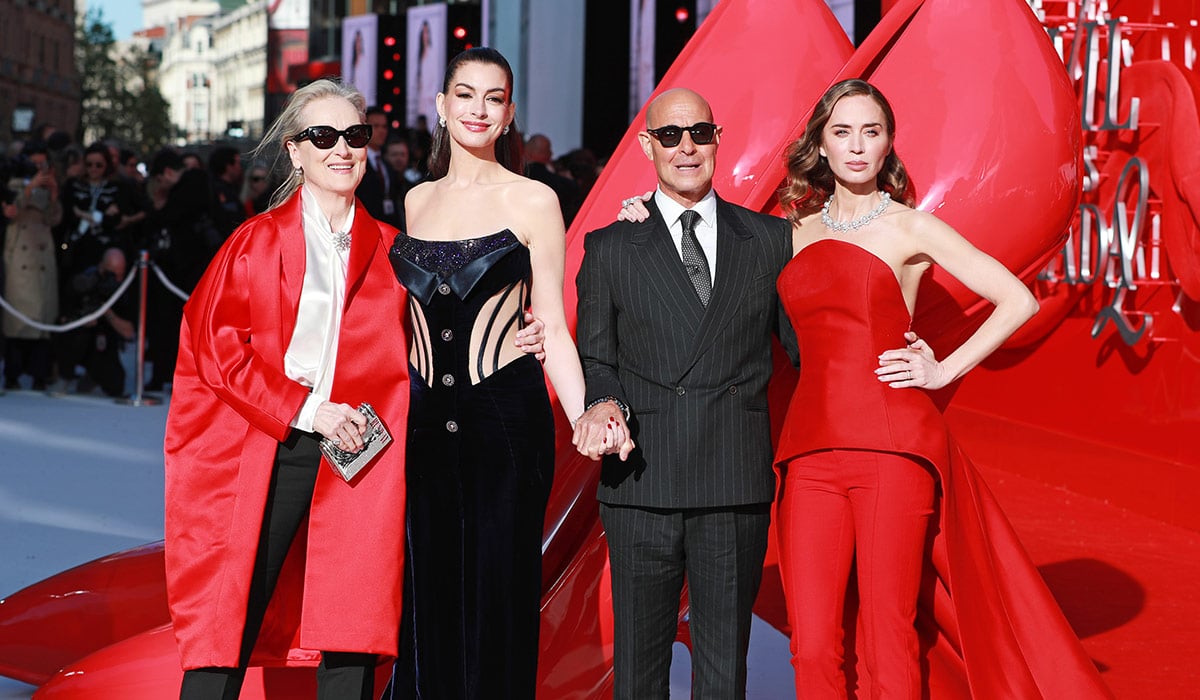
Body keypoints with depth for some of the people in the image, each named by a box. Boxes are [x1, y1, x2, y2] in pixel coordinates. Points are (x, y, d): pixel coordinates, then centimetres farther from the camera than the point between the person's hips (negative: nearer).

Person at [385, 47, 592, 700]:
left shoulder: (532, 200, -1)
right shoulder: (417, 200, 12)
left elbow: (552, 326, -2)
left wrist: (584, 419, -15)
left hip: (506, 418, -4)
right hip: (424, 418, 4)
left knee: (497, 595, -1)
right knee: (428, 595, 7)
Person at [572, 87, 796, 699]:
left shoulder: (769, 239, 11)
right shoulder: (610, 248, 9)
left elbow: (803, 345, 14)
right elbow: (594, 357, 8)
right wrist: (603, 404, -12)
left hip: (738, 487, 1)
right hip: (642, 483, 0)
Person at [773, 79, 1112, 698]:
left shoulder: (909, 228, 4)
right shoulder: (799, 230, 16)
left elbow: (1018, 300, 3)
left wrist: (944, 371, -2)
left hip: (893, 446, -3)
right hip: (810, 450, 4)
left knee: (890, 646, -3)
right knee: (812, 650, -2)